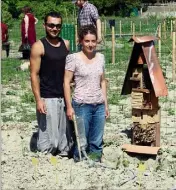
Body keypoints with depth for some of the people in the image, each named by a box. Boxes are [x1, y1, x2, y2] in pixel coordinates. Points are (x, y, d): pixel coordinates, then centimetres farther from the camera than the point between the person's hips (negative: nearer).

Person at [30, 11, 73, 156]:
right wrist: (38, 99, -16)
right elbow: (34, 75, -10)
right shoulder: (39, 46, -8)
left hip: (65, 96, 6)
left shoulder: (66, 44, 8)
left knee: (66, 132, 13)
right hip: (47, 98, -6)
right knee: (48, 135, -2)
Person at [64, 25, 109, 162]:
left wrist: (106, 104, 13)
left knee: (97, 142, 11)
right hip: (82, 105, -5)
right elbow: (66, 82, -7)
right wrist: (69, 107, -10)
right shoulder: (74, 58, -7)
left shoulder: (100, 57, 8)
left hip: (99, 105, 5)